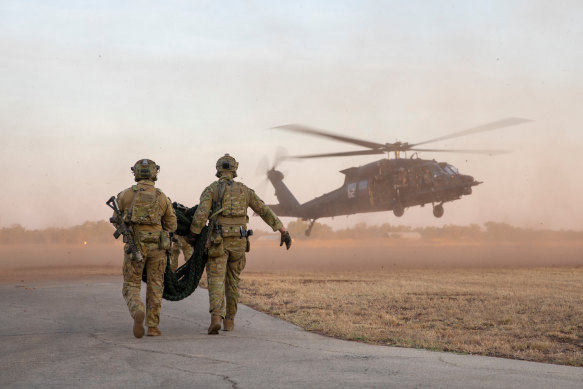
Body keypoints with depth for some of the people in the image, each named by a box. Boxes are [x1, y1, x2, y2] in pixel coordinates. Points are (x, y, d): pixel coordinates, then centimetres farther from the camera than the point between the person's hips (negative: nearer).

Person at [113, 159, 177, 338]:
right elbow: (171, 226, 10)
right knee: (155, 286, 13)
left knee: (131, 288, 6)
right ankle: (153, 327, 8)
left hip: (135, 245, -1)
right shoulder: (163, 198, 1)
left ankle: (138, 312, -25)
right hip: (157, 246, 1)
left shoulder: (126, 194, -2)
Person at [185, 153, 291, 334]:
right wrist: (284, 231, 7)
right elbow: (265, 211, 7)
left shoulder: (211, 189, 1)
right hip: (239, 241, 3)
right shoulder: (244, 190, 11)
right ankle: (229, 320, 24)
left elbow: (201, 213, -13)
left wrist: (192, 235, 0)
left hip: (218, 241, -3)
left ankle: (216, 317, -26)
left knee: (216, 280, -6)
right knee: (232, 280, 19)